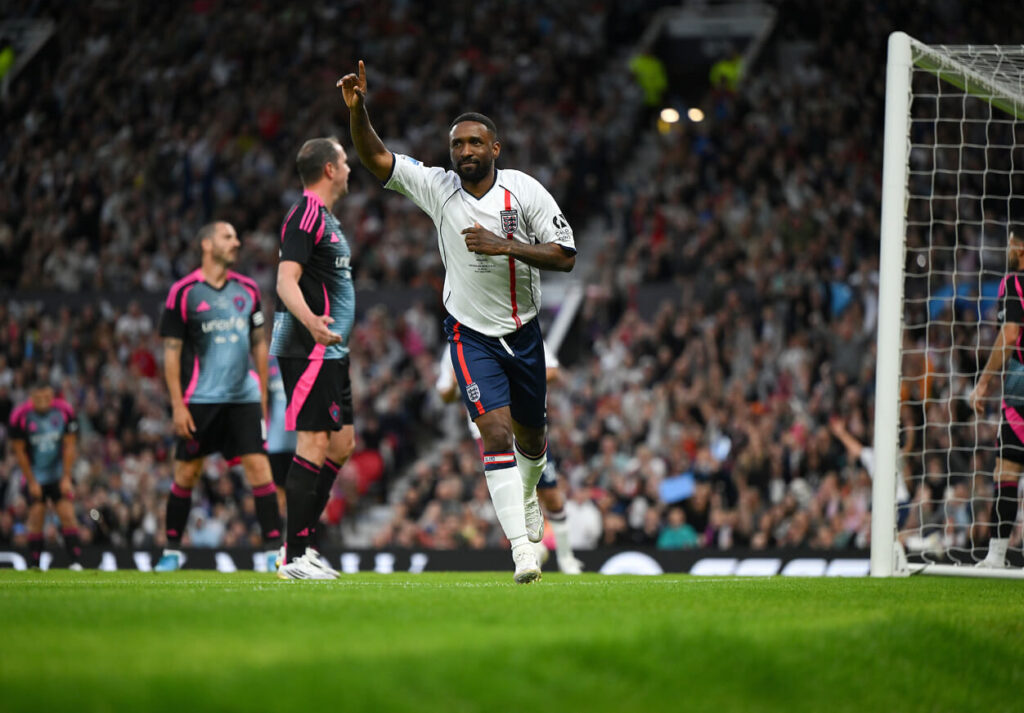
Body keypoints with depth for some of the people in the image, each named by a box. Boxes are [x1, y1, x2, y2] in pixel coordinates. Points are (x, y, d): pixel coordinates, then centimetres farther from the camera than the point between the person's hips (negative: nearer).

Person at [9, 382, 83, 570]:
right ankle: (35, 566, -2)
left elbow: (69, 446, -2)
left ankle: (76, 562, -11)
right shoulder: (20, 416, -15)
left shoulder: (64, 412, -10)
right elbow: (19, 452, -7)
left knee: (68, 515, -9)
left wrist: (66, 478, -5)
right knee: (36, 518, -7)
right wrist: (32, 482, -7)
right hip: (34, 476, -1)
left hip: (59, 475, 1)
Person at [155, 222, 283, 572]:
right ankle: (172, 550, 15)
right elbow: (171, 352, -3)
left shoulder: (247, 290, 10)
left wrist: (264, 393, 13)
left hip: (244, 396, 3)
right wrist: (178, 405, -9)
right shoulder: (184, 292, -3)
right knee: (186, 473, 2)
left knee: (259, 467, -7)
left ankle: (274, 548, -6)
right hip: (201, 398, -3)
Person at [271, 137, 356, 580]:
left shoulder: (324, 218, 19)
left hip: (329, 350, 11)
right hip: (310, 350, -11)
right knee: (315, 442, -12)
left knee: (342, 442, 11)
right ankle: (294, 556, -12)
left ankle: (302, 542, 14)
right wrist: (311, 321, -40)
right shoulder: (306, 216, -13)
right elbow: (286, 280, -23)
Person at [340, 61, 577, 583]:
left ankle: (526, 495, 51)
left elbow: (565, 256, -13)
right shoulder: (437, 188, -8)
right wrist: (357, 108, -29)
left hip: (522, 331, 2)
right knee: (495, 431, -18)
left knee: (531, 436, 16)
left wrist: (504, 246, -26)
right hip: (471, 333, -2)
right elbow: (374, 157, -12)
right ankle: (521, 547, -20)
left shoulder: (525, 192, -10)